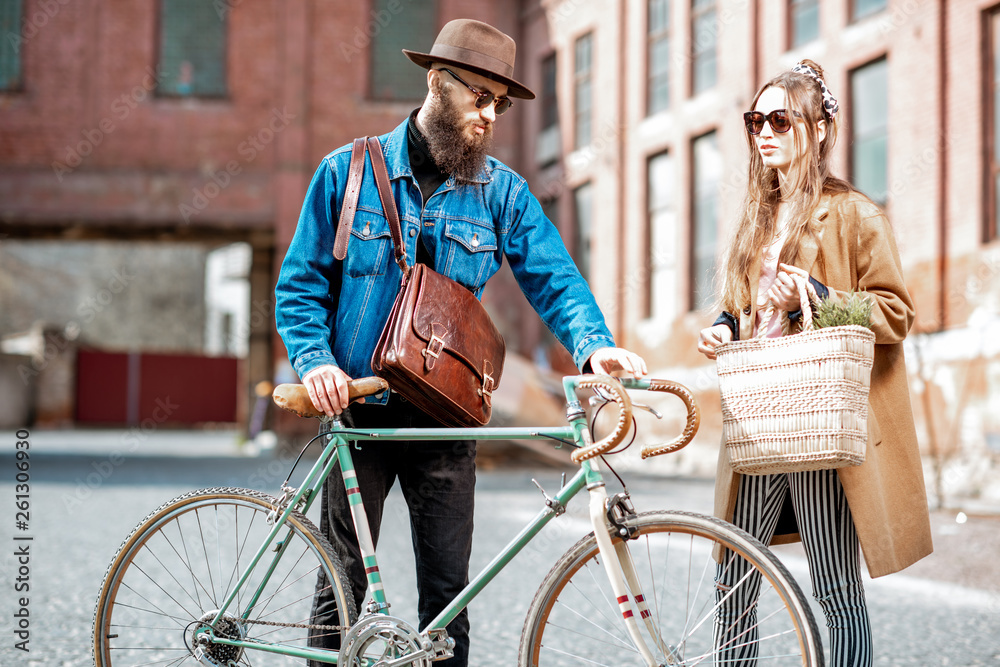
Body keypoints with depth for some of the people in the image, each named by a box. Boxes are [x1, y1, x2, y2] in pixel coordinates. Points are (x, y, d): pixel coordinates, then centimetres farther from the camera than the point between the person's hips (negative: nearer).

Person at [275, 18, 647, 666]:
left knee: (447, 591, 2)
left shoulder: (502, 191, 6)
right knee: (343, 583, 2)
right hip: (360, 410, -1)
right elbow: (301, 284, 4)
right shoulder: (349, 171, 2)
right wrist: (316, 360, -13)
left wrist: (596, 345, -21)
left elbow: (554, 278, -2)